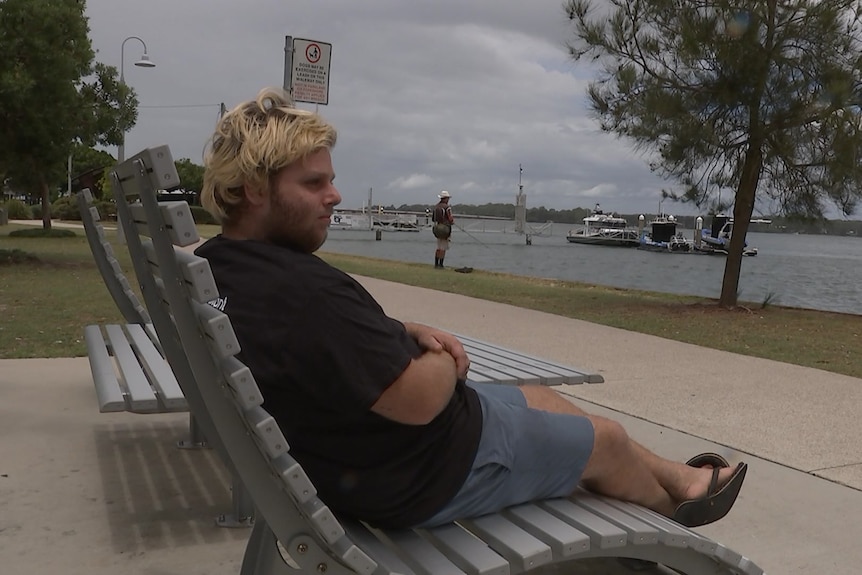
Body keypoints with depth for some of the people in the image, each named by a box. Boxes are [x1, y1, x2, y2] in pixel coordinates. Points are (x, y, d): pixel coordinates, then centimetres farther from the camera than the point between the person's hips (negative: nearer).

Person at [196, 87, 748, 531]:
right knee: (606, 439, 12)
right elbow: (419, 399, -33)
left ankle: (677, 476, 42)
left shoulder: (217, 268, -3)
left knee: (538, 396, 24)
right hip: (424, 473, -9)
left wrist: (405, 331, -3)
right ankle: (674, 503, 46)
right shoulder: (300, 291, -37)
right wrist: (447, 362, -11)